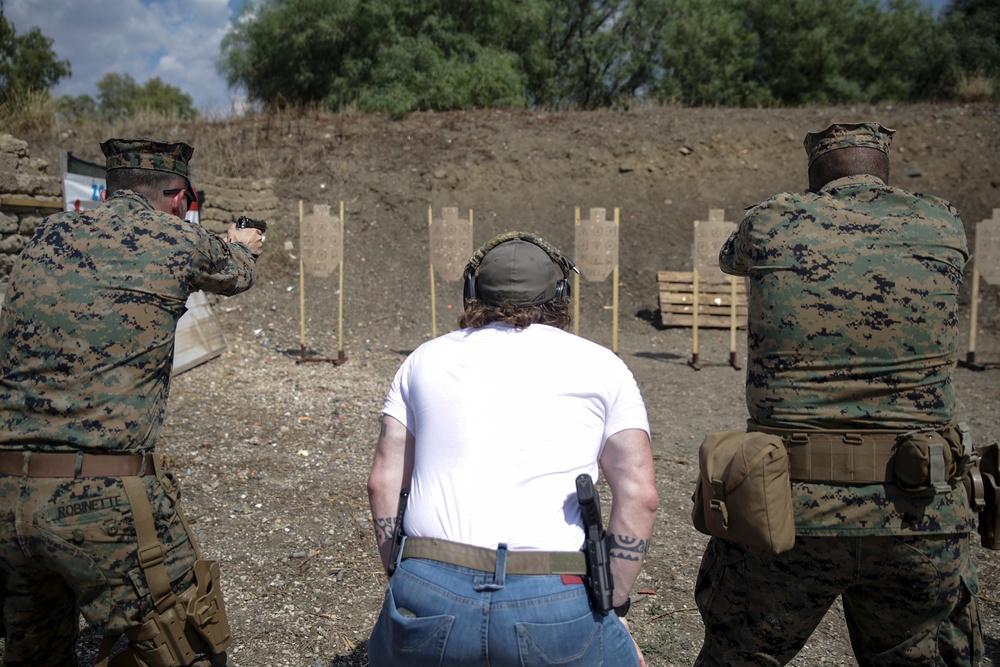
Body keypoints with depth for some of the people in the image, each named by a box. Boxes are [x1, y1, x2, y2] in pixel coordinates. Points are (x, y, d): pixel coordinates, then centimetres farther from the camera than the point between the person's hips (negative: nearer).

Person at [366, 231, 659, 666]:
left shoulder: (427, 358, 16)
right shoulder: (600, 366, 11)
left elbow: (383, 482, 11)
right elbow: (638, 496, 2)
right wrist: (611, 607, 8)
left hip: (427, 594, 2)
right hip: (553, 604, -1)